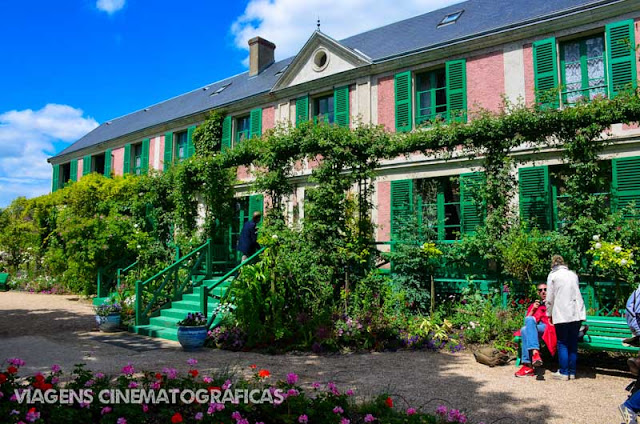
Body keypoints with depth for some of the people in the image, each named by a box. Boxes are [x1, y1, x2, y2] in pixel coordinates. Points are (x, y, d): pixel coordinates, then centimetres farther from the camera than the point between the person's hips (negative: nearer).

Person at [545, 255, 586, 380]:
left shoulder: (553, 275, 0)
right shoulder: (573, 274, 14)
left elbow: (550, 298, 0)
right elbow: (576, 293, 20)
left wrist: (549, 314, 13)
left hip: (562, 314, -4)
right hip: (577, 313, 5)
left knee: (562, 344, 2)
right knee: (573, 343, 9)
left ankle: (564, 372, 3)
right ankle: (572, 372, 13)